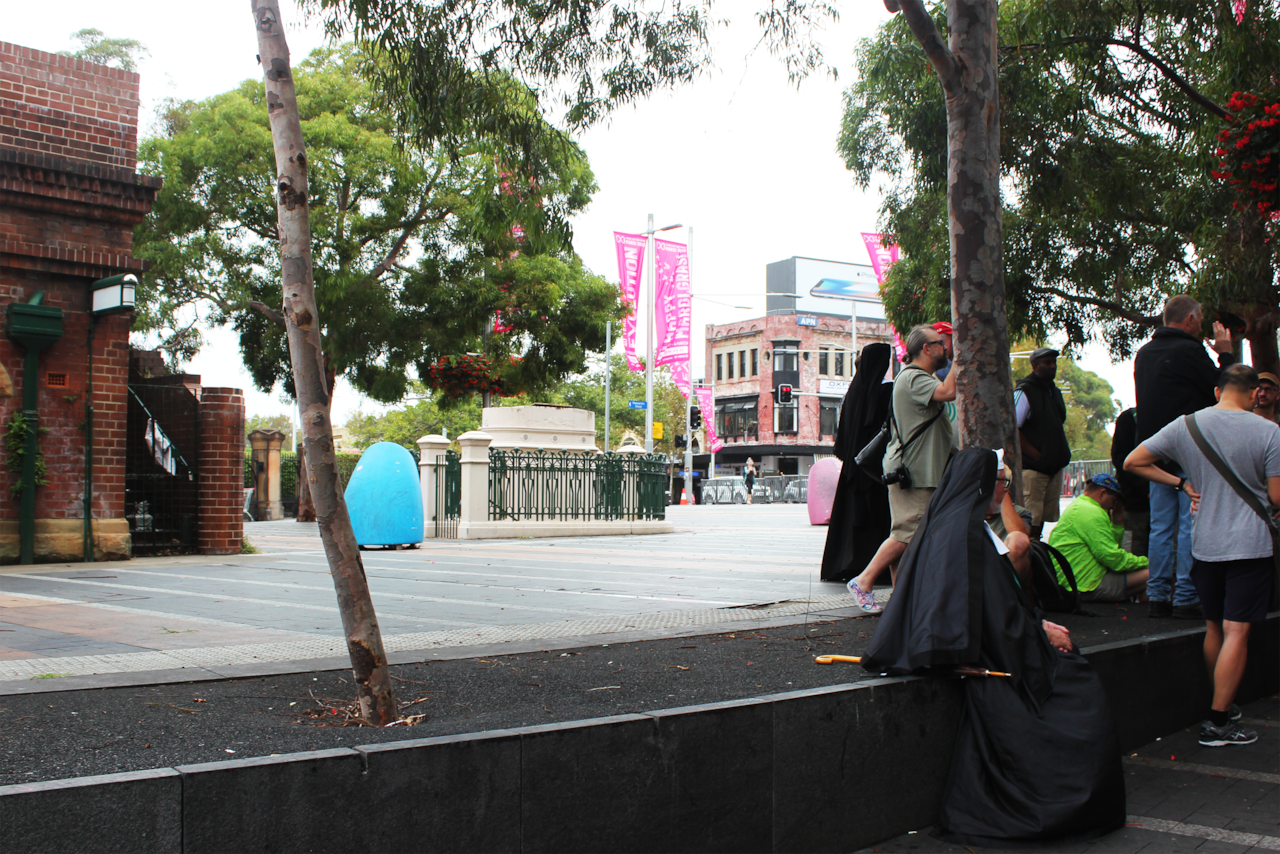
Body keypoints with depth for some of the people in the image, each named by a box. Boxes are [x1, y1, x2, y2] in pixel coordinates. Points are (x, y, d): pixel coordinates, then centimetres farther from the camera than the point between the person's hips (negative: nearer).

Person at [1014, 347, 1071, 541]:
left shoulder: (1055, 392, 18)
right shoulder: (1024, 392, -8)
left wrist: (1063, 453, 11)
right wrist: (1036, 455, -15)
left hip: (1055, 467, 8)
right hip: (1032, 468, -8)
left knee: (1046, 517, 10)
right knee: (1031, 520, -10)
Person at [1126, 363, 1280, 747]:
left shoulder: (1185, 426, 0)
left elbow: (1133, 462, 4)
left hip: (1204, 545, 4)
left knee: (1214, 628, 18)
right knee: (1236, 632, -3)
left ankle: (1223, 704, 31)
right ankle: (1218, 721, -3)